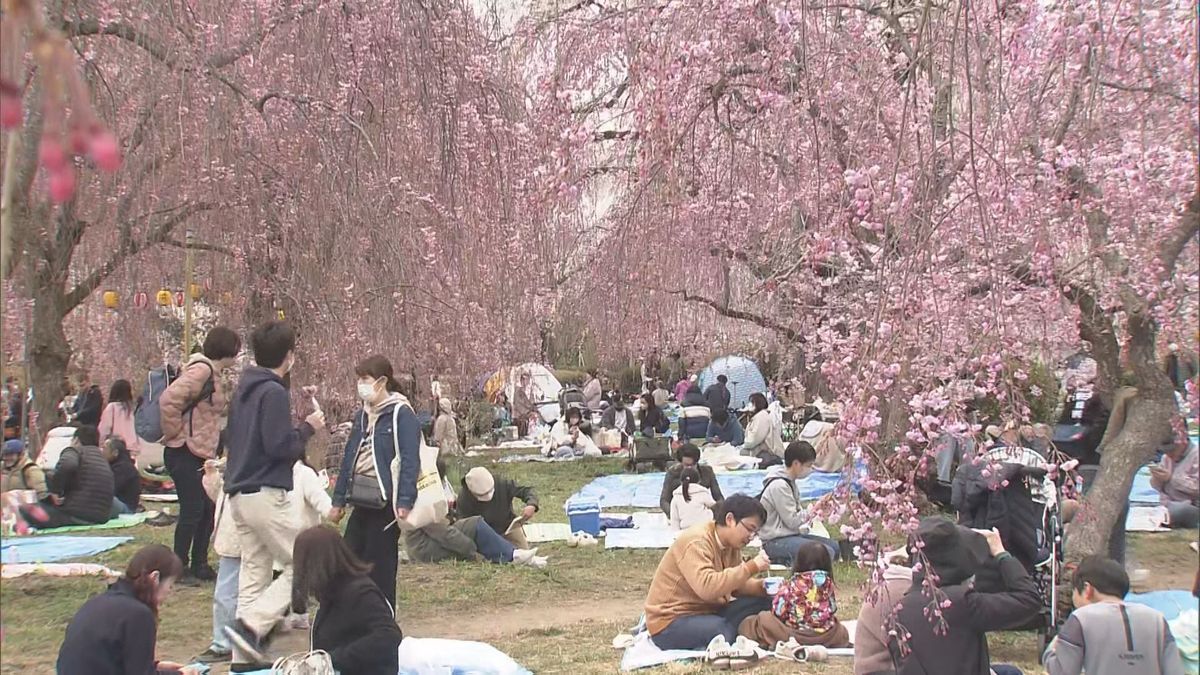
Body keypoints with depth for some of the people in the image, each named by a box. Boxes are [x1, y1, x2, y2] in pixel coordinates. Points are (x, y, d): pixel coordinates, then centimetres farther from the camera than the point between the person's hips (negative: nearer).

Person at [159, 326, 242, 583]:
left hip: (201, 454, 10)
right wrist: (174, 432, -17)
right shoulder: (201, 370, -16)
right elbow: (169, 400, -26)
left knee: (209, 509, 11)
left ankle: (199, 565, 19)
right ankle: (180, 568, 4)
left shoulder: (212, 374, 15)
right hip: (184, 453, -10)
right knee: (192, 510, -5)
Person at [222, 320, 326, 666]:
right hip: (267, 494, -9)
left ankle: (246, 656, 8)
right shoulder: (274, 392, -12)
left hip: (238, 493, 9)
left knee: (254, 570, 10)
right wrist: (308, 428, -3)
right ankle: (251, 626, -15)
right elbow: (280, 446, -19)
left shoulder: (243, 390, 14)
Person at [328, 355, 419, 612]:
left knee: (380, 565, 0)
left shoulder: (401, 414, -9)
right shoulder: (363, 415, 15)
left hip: (385, 502, -8)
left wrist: (404, 502, -21)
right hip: (361, 501, 8)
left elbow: (410, 460, -15)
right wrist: (339, 499, 17)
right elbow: (348, 458, 19)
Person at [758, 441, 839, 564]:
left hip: (791, 535, 10)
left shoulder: (790, 482, 13)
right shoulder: (779, 486, -19)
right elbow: (792, 521, -19)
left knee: (834, 546, 9)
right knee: (826, 553, -22)